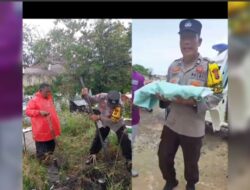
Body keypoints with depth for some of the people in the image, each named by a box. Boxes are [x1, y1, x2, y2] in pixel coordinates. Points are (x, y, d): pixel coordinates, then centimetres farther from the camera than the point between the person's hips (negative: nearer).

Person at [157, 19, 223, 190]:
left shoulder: (209, 66, -11)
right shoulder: (173, 65, 5)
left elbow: (217, 96, -12)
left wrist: (193, 102, -27)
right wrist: (162, 96, -8)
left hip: (193, 128, -4)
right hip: (171, 124, 4)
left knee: (191, 163, 18)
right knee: (164, 158, 15)